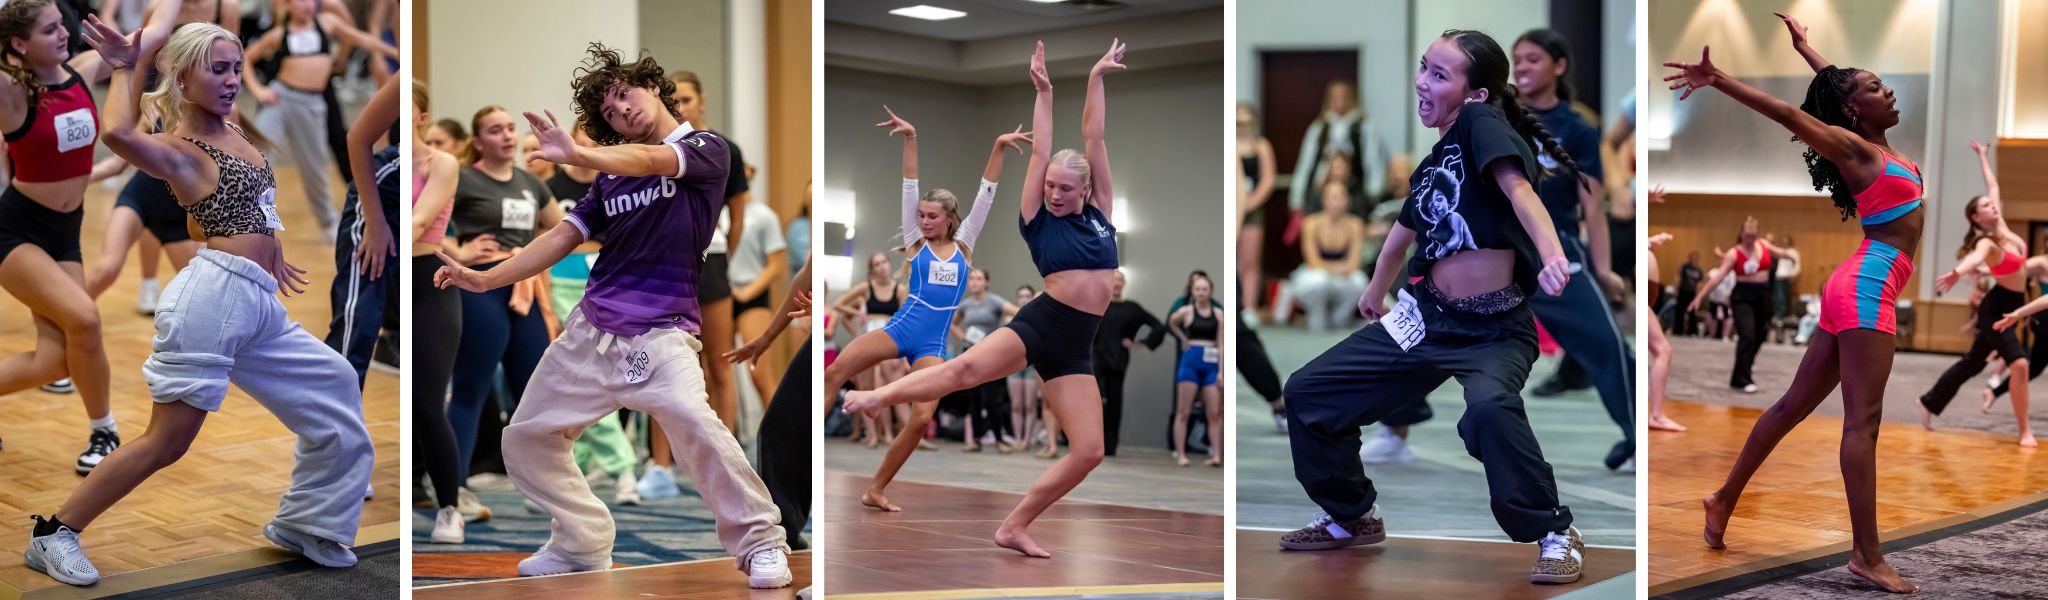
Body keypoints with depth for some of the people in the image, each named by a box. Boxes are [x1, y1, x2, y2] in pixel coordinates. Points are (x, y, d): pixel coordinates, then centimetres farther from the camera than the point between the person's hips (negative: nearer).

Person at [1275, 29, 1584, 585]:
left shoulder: (1482, 122, -11)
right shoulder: (1431, 166, 11)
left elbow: (1518, 188, -30)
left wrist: (1551, 255, -48)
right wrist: (1375, 293, 45)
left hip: (1493, 331, -8)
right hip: (1426, 320, 8)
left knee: (1488, 407, -39)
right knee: (1307, 392, 8)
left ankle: (1556, 534, -16)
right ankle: (1353, 517, 29)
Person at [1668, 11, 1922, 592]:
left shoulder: (1874, 143, 17)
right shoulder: (1851, 147, -5)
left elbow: (1835, 82, 33)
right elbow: (1788, 113, -17)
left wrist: (1802, 44, 47)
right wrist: (1718, 80, -27)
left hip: (1859, 289, 9)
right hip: (1865, 286, -9)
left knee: (1794, 405, 13)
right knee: (1862, 419, -12)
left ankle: (1725, 499, 21)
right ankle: (1867, 555, -14)